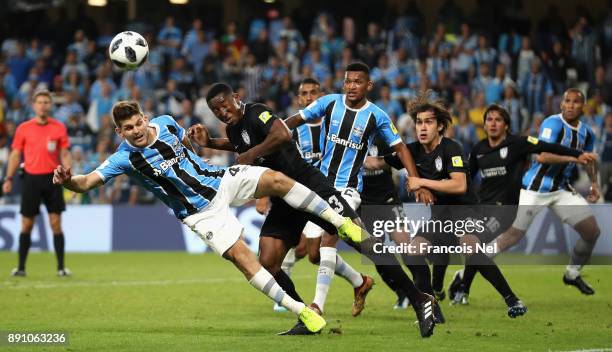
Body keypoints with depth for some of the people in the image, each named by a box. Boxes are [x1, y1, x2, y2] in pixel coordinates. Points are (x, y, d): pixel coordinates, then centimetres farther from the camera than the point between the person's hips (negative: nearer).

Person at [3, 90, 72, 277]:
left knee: (56, 224, -2)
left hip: (52, 179, 0)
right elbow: (15, 154, 8)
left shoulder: (59, 127, 4)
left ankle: (61, 267, 0)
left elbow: (64, 154, 4)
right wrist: (9, 178, 1)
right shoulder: (23, 128, 4)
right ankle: (21, 267, 10)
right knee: (26, 225, 2)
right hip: (31, 178, 0)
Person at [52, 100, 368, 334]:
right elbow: (87, 182, -27)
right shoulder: (124, 158, -18)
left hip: (221, 180, 4)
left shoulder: (166, 123, -5)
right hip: (200, 212, -4)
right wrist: (68, 181, -44)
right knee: (240, 255, -19)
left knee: (276, 179, -19)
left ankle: (340, 222, -6)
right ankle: (301, 311, -13)